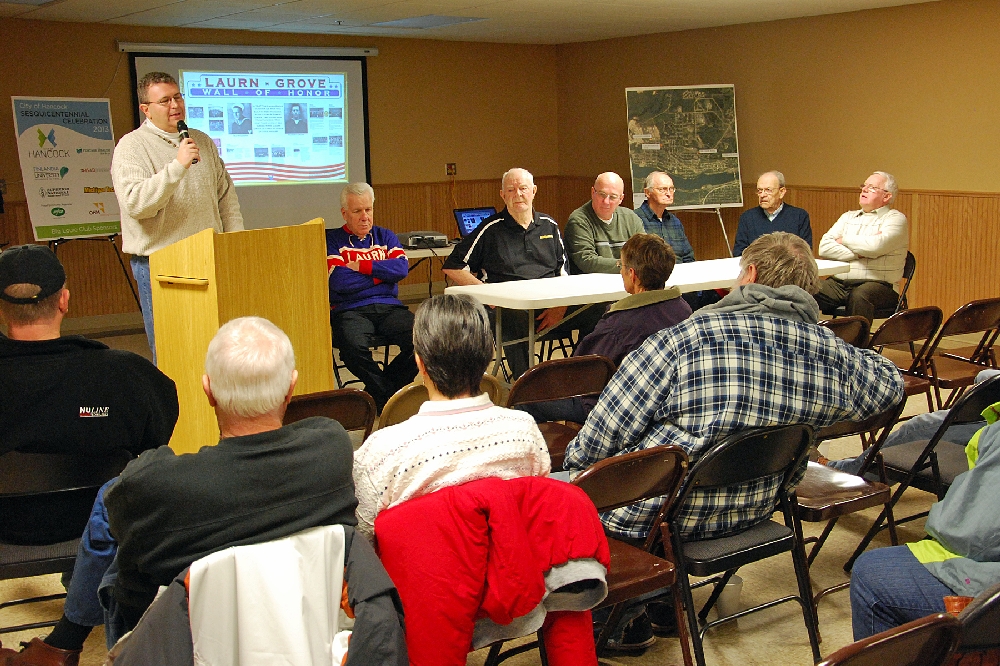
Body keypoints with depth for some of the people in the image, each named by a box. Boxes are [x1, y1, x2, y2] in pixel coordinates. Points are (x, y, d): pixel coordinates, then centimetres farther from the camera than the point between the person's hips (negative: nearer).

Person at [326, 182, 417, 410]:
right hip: (350, 310, -3)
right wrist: (383, 272, 1)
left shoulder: (385, 236, 20)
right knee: (353, 344, -37)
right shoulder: (332, 240, 9)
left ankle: (375, 390, -5)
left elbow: (402, 268, 0)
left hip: (389, 306, 4)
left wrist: (361, 266, -5)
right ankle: (387, 397, -12)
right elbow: (340, 282, -9)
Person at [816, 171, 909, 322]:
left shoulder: (895, 219, 5)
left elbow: (876, 246, -16)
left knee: (859, 296, -38)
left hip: (877, 285, -4)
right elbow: (824, 247, 6)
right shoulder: (848, 217, 21)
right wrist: (859, 253, -6)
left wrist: (844, 240, 2)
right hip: (839, 284, 4)